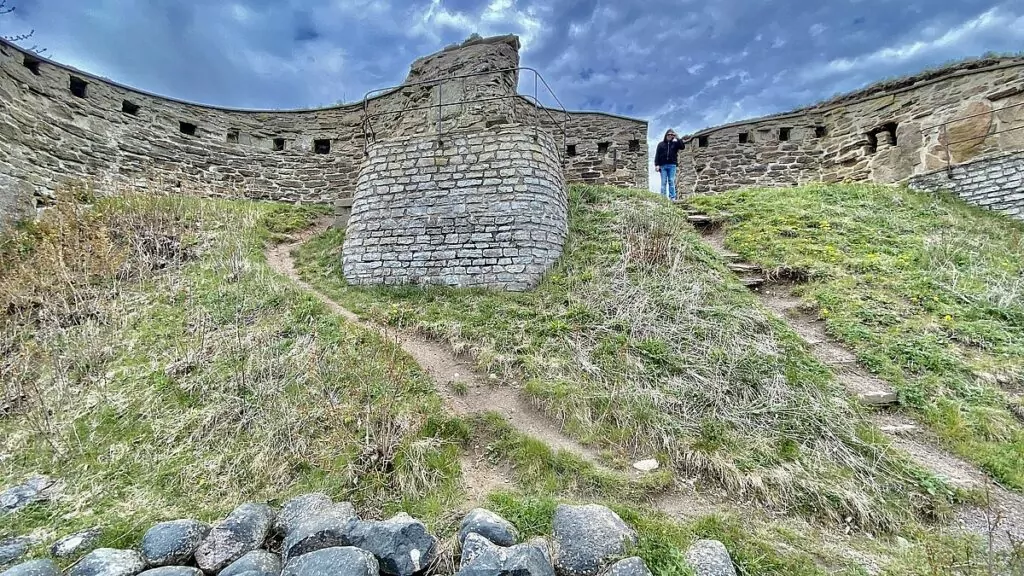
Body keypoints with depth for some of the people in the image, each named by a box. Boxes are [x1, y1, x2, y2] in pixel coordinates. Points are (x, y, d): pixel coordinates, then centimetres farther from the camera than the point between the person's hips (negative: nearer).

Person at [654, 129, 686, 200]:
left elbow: (682, 147, -3)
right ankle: (663, 197, -4)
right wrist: (657, 164, -5)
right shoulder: (661, 144, 10)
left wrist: (677, 139, -5)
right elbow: (657, 155, 5)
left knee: (671, 182, -3)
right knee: (663, 182, -2)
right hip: (663, 165, 0)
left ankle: (672, 197, -5)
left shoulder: (675, 143, 12)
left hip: (672, 165, 1)